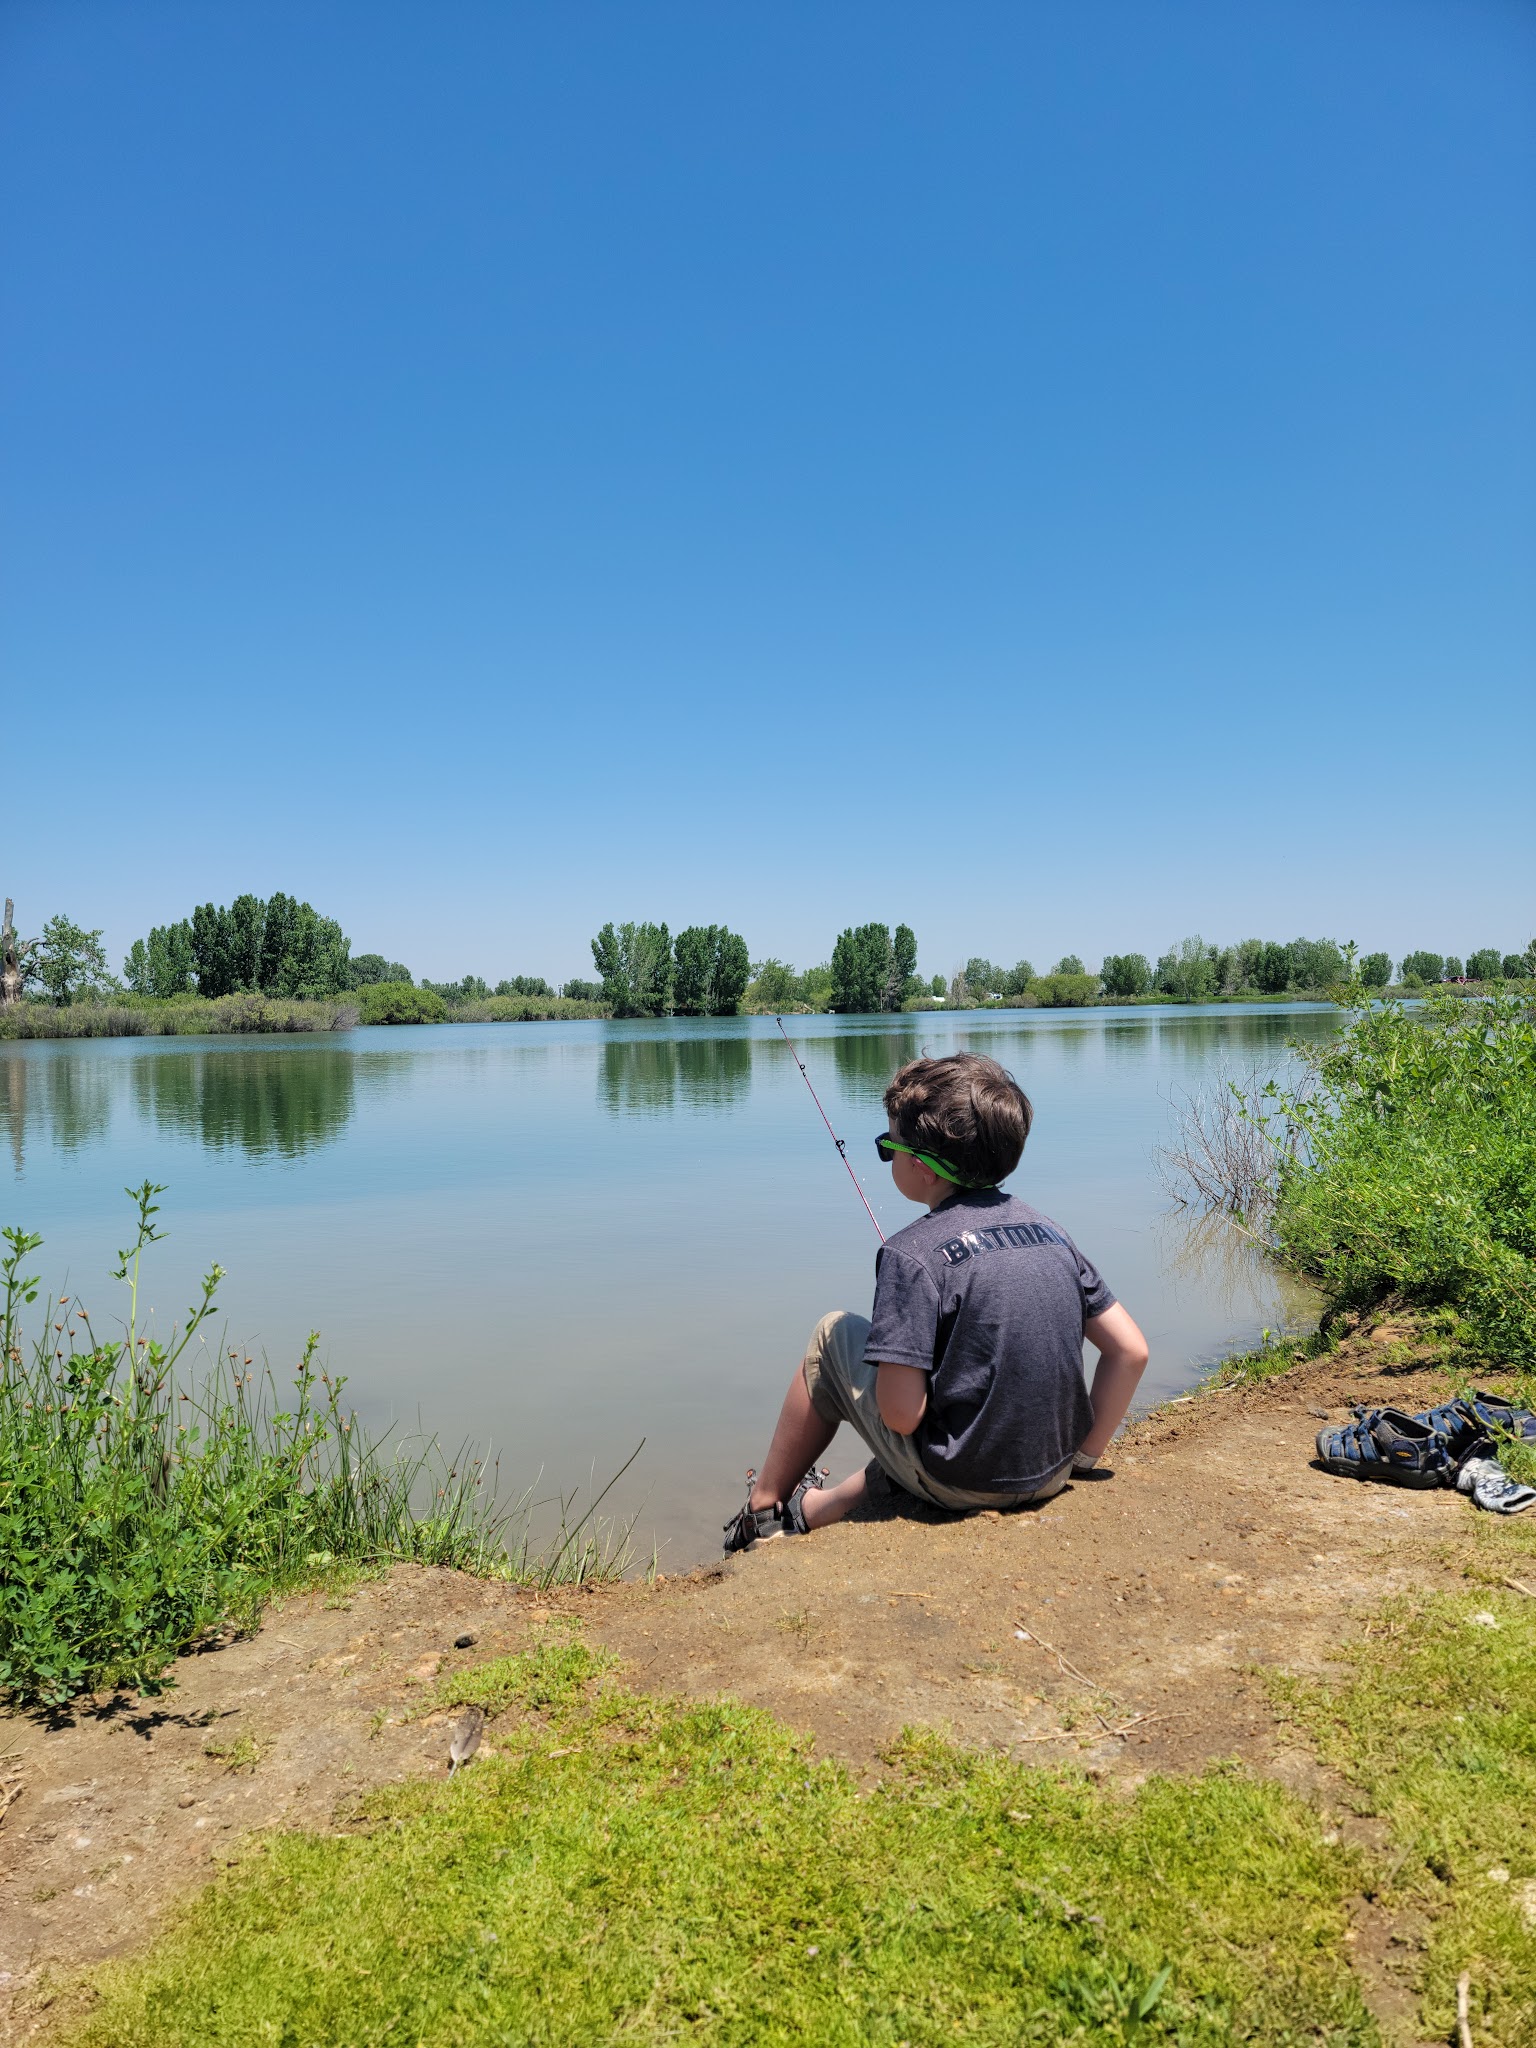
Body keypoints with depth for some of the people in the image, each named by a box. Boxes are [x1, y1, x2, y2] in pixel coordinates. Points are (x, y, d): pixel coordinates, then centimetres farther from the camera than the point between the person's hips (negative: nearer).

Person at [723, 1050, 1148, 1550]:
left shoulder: (913, 1252, -18)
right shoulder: (1048, 1230, 2)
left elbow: (901, 1414, -21)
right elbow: (1132, 1351, 3)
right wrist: (1081, 1458, 12)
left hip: (961, 1485, -6)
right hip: (1050, 1477, 6)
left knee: (834, 1335, 13)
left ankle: (763, 1507, 28)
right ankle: (809, 1510, 38)